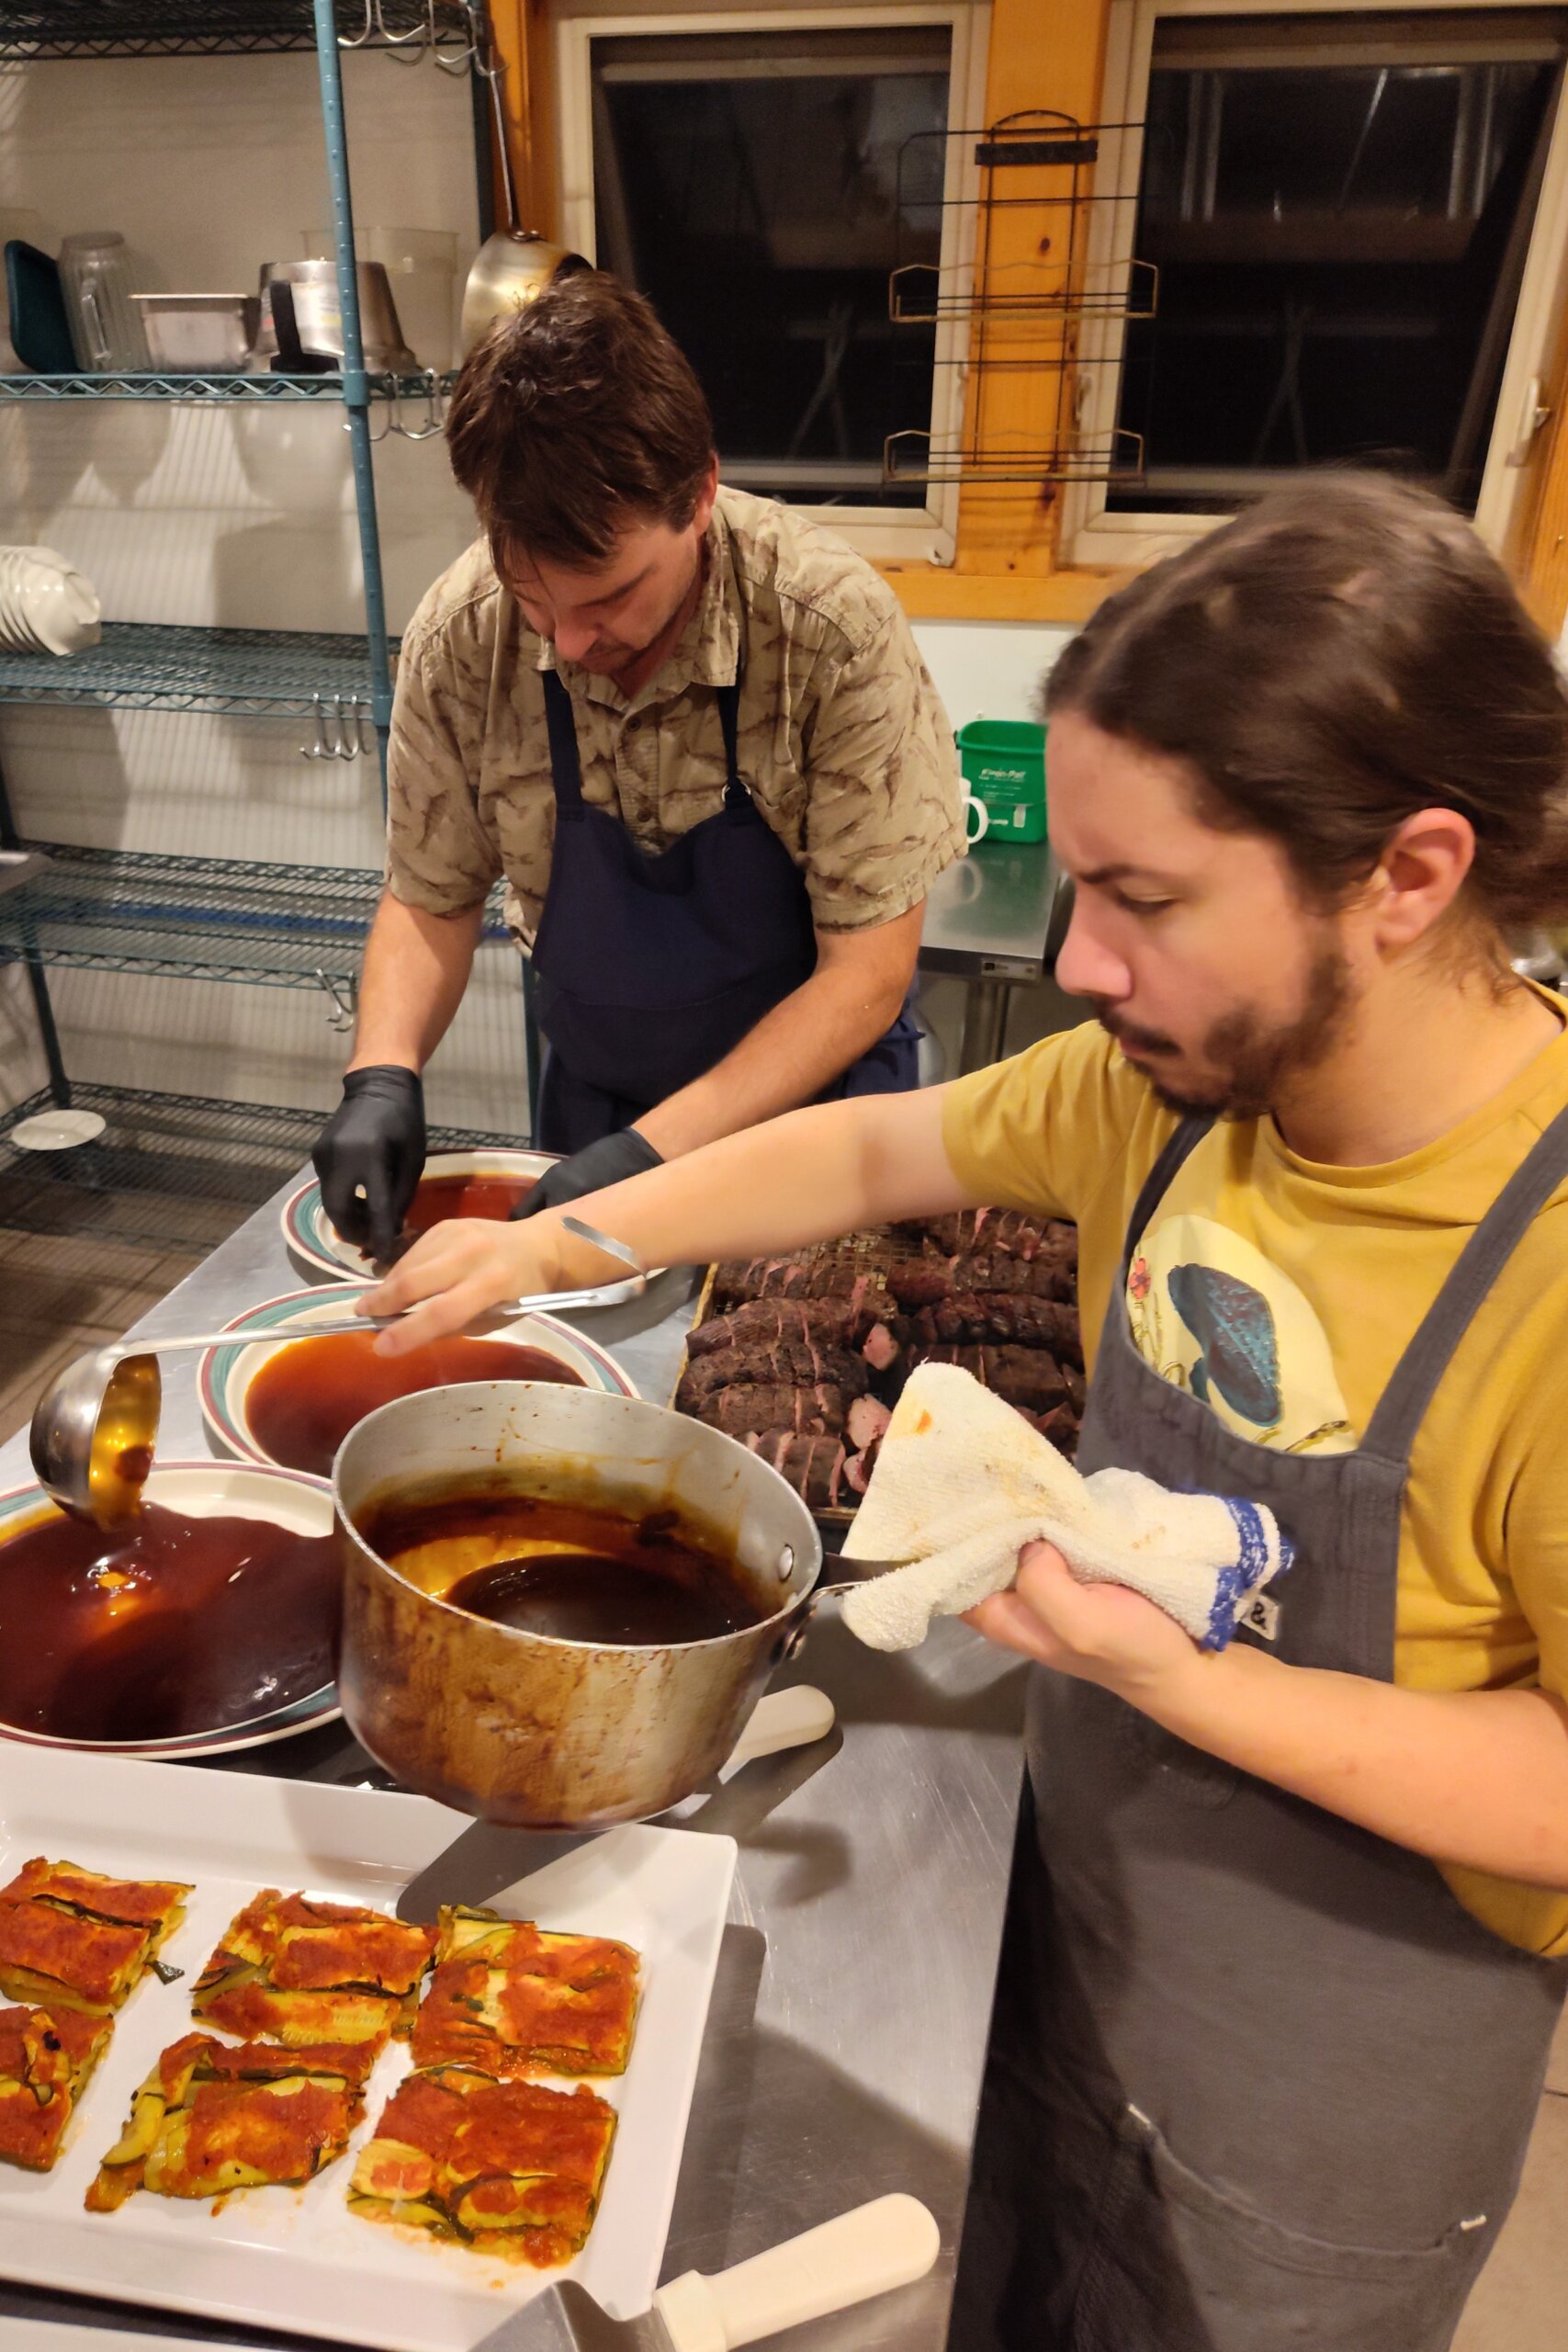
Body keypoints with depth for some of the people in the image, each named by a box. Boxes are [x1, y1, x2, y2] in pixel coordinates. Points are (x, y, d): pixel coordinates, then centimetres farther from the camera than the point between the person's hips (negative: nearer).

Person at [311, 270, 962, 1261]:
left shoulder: (834, 627, -26)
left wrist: (655, 1149, -29)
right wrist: (383, 1078, -20)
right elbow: (431, 900, -2)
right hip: (597, 1098, 3)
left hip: (814, 1094, -2)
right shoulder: (461, 633, -15)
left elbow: (869, 971, -22)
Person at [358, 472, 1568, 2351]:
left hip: (1321, 2115, -4)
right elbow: (871, 1150, -2)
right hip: (1078, 1908, 5)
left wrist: (1179, 1679, -34)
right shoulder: (1177, 1077, -14)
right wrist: (562, 1241, -8)